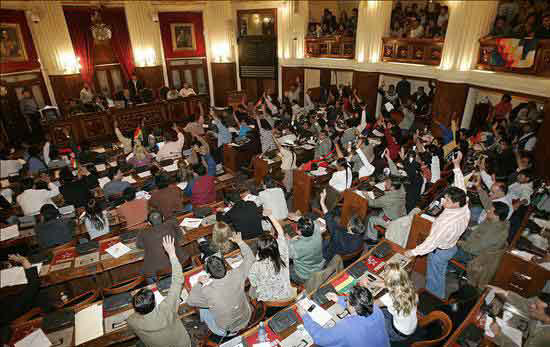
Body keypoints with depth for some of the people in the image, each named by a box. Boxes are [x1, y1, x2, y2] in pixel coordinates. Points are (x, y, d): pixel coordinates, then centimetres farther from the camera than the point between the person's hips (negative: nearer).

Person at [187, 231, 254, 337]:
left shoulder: (207, 291, -33)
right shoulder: (237, 275, -28)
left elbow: (190, 301, -11)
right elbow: (250, 258, -10)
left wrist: (199, 283, -3)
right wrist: (240, 242, 1)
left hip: (225, 331, -2)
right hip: (246, 320, 3)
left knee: (203, 307, 18)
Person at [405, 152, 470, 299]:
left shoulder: (447, 223, -41)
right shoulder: (464, 207, -19)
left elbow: (432, 243, -33)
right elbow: (460, 187, -5)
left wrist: (413, 252, -21)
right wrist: (457, 166, -4)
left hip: (438, 251, -8)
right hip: (451, 247, 8)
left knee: (434, 279, 18)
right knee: (440, 274, 30)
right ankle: (439, 297, 53)